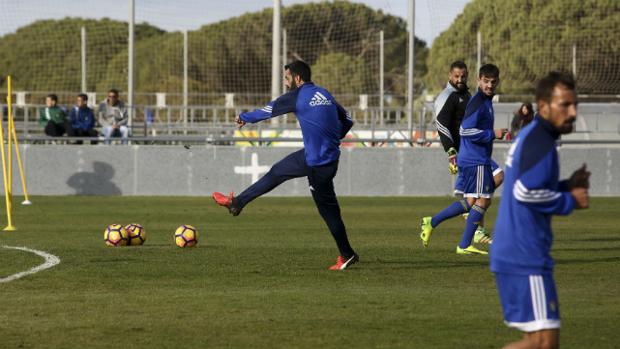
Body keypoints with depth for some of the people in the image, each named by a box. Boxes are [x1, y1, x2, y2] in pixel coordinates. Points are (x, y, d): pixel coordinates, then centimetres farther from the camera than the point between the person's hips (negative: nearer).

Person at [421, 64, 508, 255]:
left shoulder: (486, 101, 16)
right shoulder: (478, 102, -15)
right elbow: (465, 130, -21)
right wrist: (492, 134, -17)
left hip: (468, 160, 10)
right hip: (476, 161, -10)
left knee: (471, 202, 13)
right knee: (484, 200, -5)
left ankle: (431, 222, 14)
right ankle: (464, 245, -1)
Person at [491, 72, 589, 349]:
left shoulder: (530, 136, 16)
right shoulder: (539, 142, -15)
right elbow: (525, 192, -25)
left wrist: (567, 186, 10)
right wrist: (570, 201, -12)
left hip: (515, 253, 10)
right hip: (525, 257, -10)